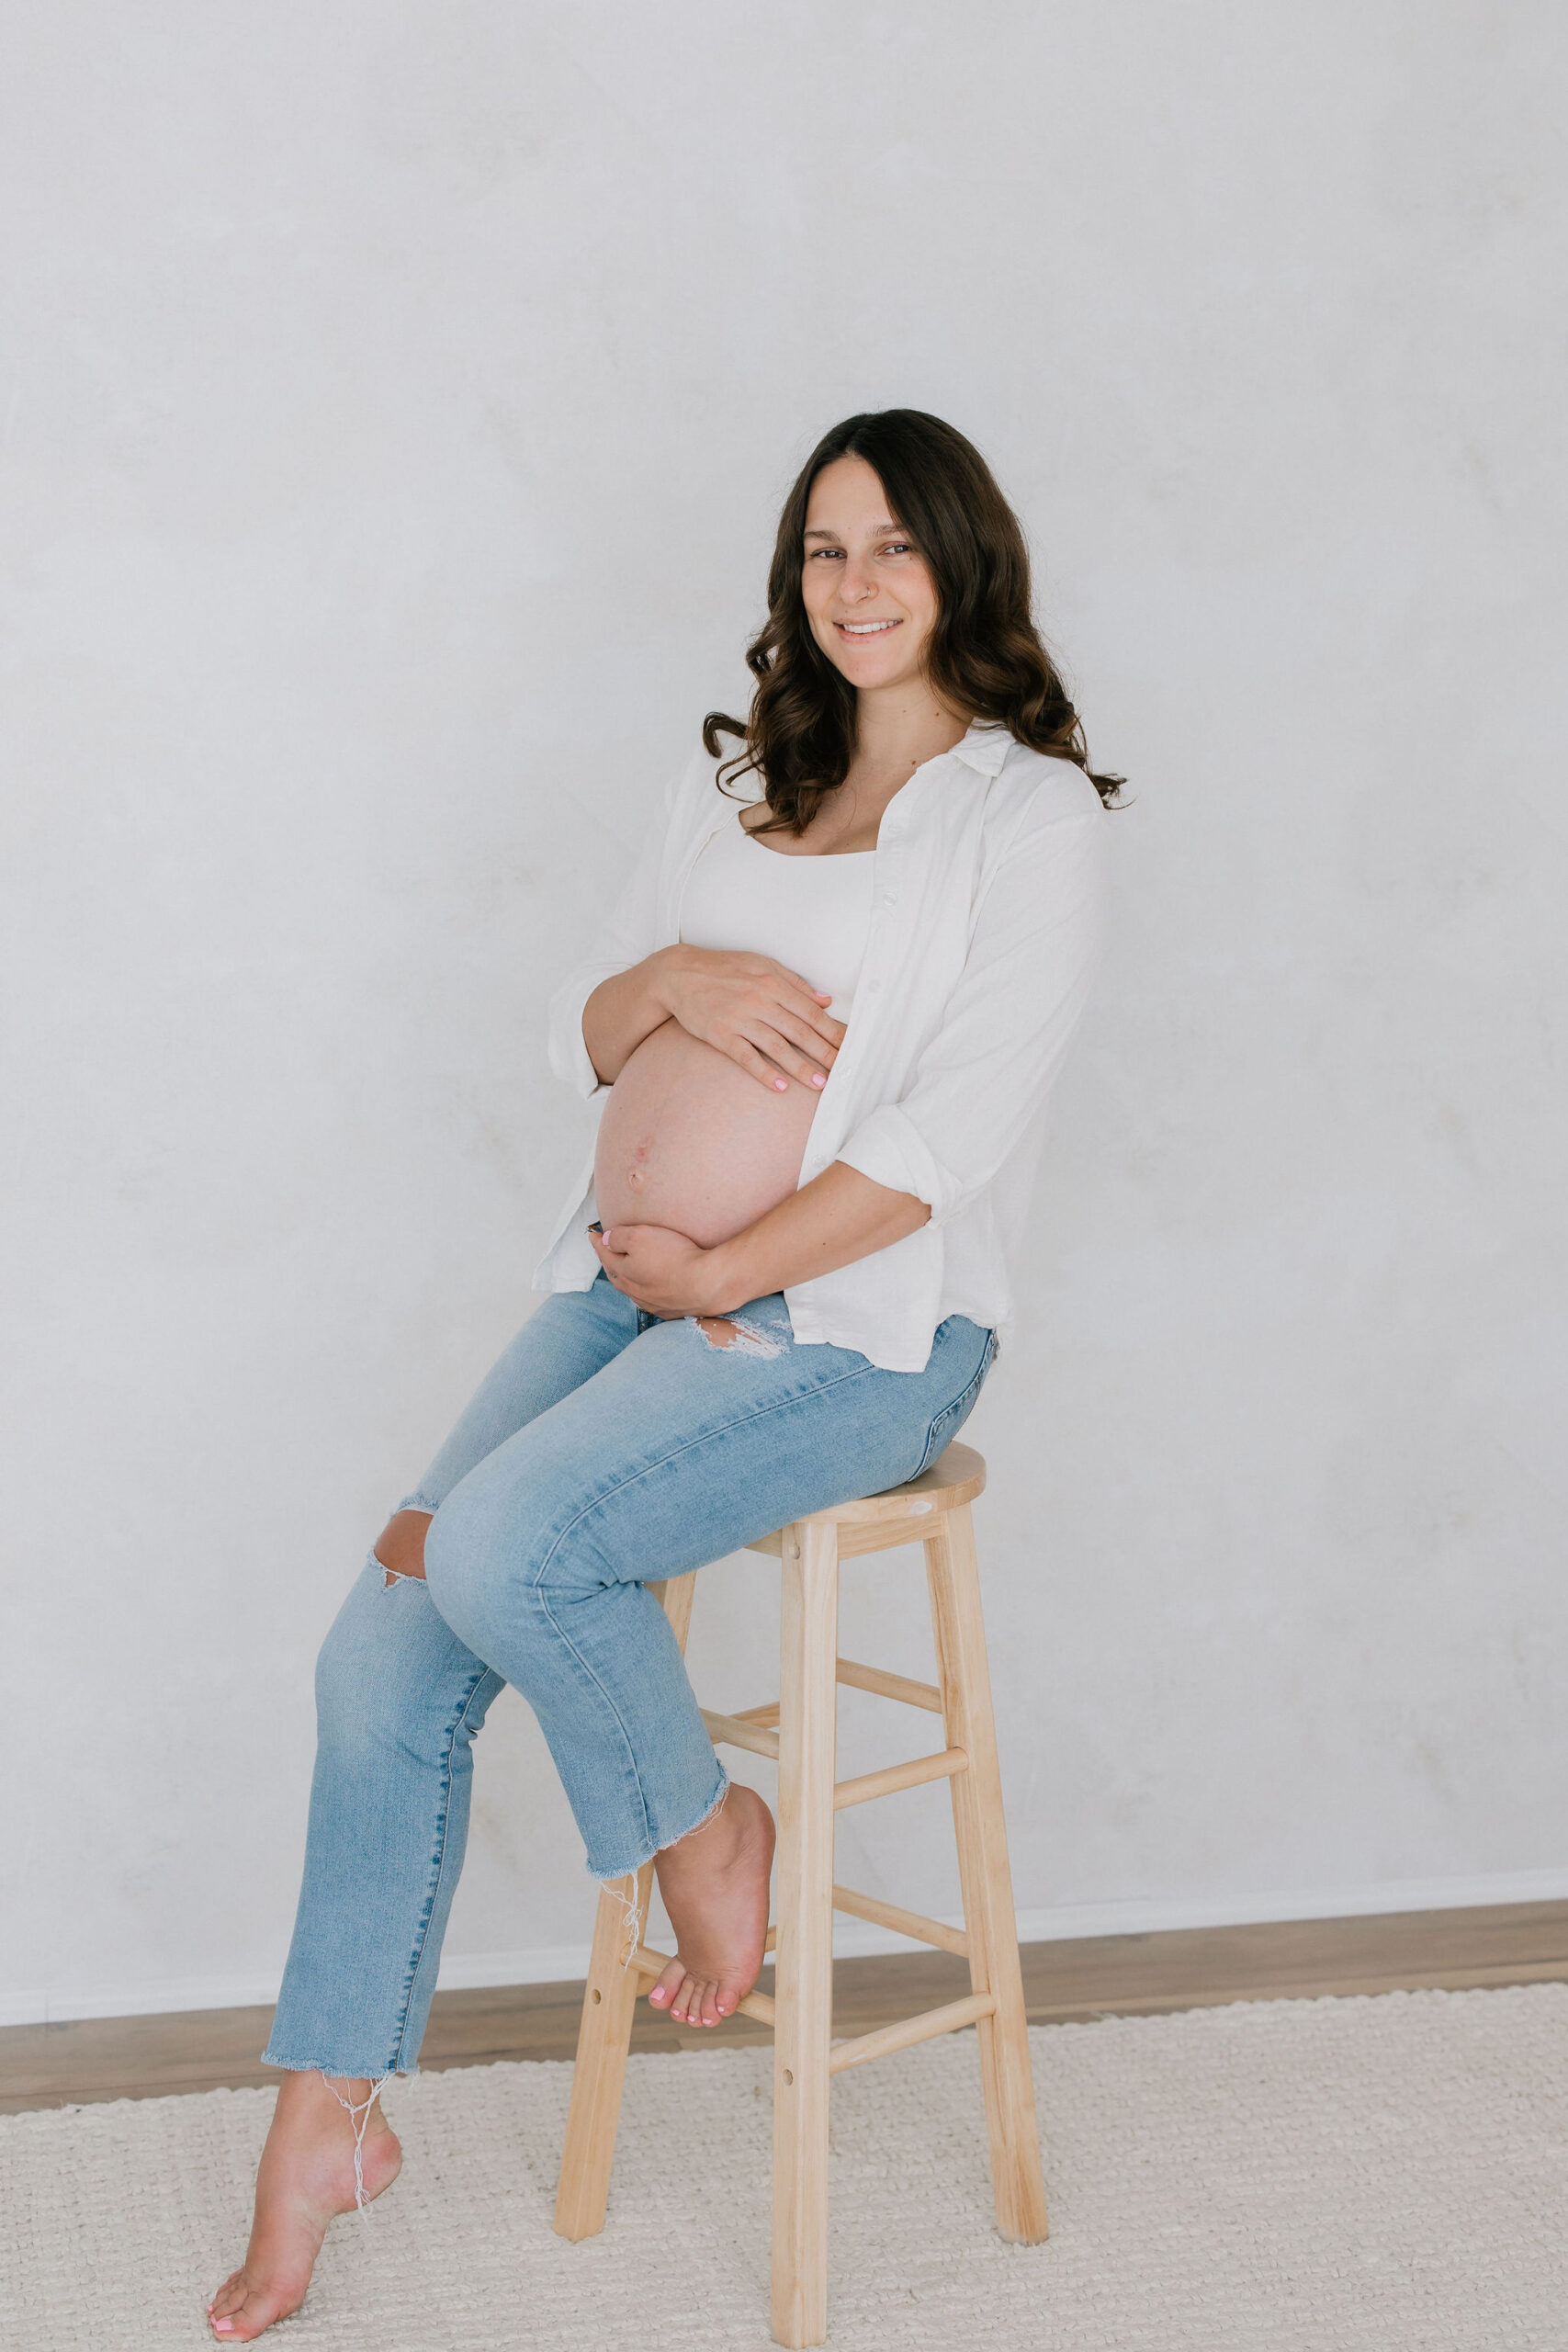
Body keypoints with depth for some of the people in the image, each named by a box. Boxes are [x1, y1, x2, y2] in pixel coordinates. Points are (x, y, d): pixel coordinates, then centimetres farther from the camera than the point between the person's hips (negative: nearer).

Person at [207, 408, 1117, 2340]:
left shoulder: (1033, 814, -3)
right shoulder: (731, 786, 16)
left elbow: (957, 1127, -13)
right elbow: (578, 1043, 15)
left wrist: (722, 1270, -13)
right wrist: (671, 976, -7)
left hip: (865, 1321, -6)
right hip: (640, 1281, 6)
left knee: (502, 1544, -28)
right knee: (384, 1647, -8)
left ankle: (700, 1828, 1)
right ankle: (328, 2114, 6)